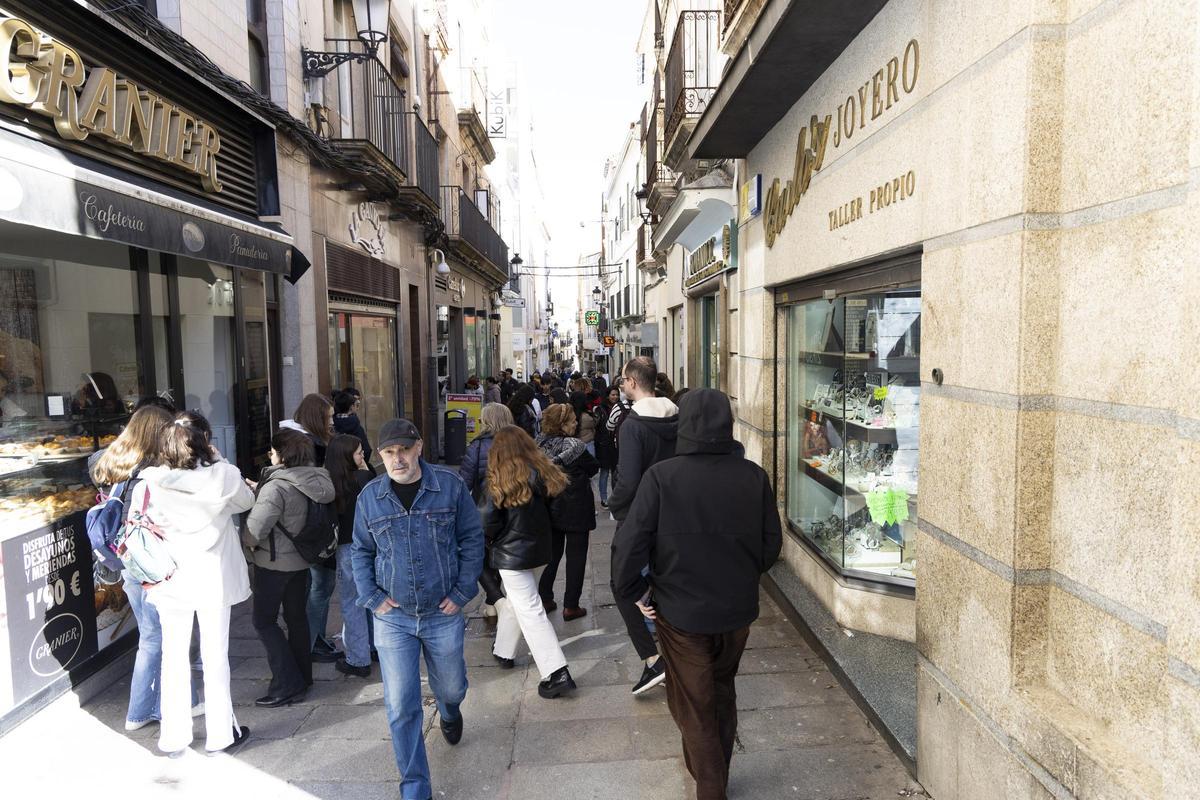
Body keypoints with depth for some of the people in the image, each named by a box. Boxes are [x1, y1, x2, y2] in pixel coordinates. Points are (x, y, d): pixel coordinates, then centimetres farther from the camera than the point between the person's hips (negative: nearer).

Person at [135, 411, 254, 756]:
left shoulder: (148, 484, -10)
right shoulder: (223, 476, -15)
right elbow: (246, 502, 4)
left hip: (169, 582, 2)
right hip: (213, 579, -2)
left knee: (173, 657, 15)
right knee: (215, 656, 10)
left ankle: (173, 736, 27)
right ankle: (220, 734, 22)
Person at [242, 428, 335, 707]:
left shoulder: (276, 488, -24)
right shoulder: (311, 481, 0)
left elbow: (255, 530, -27)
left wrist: (248, 542, -3)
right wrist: (258, 490, 12)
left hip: (274, 562, -8)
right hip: (301, 559, 8)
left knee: (264, 621, 3)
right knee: (297, 616, 16)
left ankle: (287, 685, 3)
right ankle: (302, 676, 27)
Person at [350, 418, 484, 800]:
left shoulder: (450, 485, -10)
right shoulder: (370, 496, -4)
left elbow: (472, 539, -3)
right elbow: (360, 552, 7)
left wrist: (462, 592, -7)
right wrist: (371, 597, -5)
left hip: (443, 613, 0)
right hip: (393, 617, 0)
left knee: (451, 687, 20)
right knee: (401, 706, 1)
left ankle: (450, 713, 58)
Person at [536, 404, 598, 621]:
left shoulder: (540, 443, -3)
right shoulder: (575, 445, -19)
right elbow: (594, 468, -6)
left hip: (550, 508, 6)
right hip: (575, 511, -6)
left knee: (552, 553, 19)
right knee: (576, 556, 6)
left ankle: (544, 599, 24)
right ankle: (570, 606, 8)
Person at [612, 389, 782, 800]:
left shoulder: (662, 476, -20)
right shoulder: (754, 476, -10)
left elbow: (629, 543, -20)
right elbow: (772, 543, 0)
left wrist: (634, 591, -4)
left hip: (681, 612, -4)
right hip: (738, 611, 4)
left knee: (694, 706, 15)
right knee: (723, 693, 26)